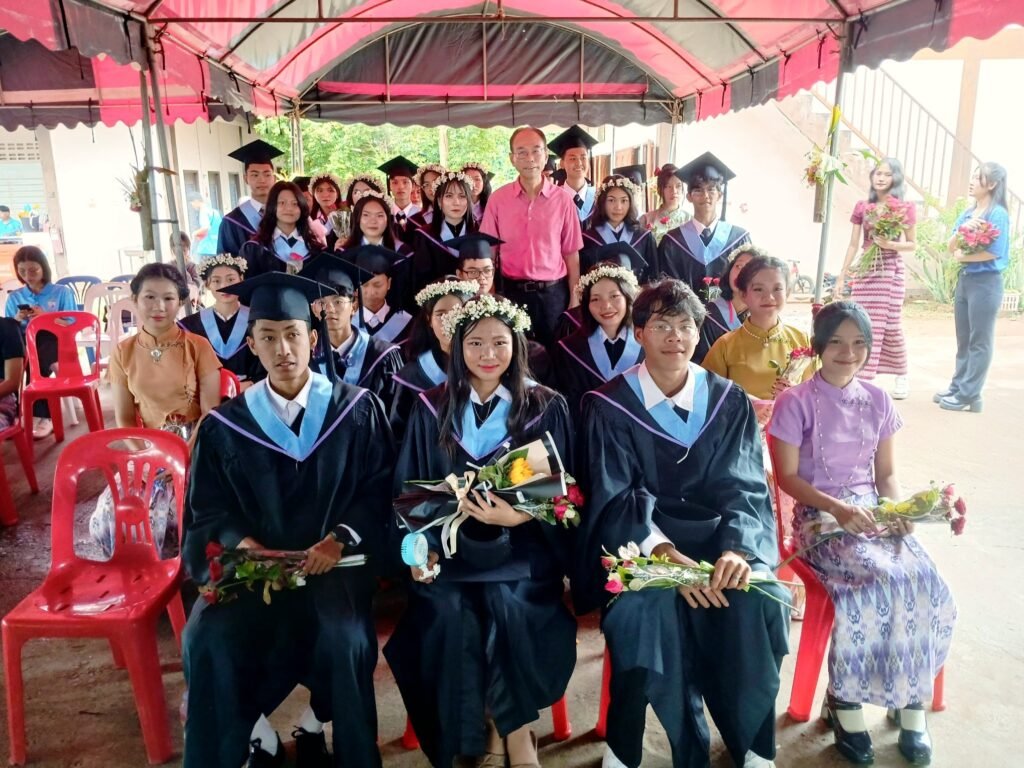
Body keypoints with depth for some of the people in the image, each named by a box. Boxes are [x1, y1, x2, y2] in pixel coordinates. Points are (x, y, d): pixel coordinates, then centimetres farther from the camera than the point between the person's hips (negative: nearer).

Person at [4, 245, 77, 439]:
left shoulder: (62, 292, 10)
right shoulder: (14, 297, 19)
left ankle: (41, 415, -31)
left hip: (53, 341, -3)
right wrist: (17, 320, -4)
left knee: (35, 362, -37)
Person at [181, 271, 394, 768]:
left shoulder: (358, 410, -1)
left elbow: (379, 490, -2)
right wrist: (242, 542, -15)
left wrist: (340, 538, -17)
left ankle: (319, 720, 3)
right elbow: (207, 510, 5)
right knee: (207, 639, -22)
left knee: (346, 638, -27)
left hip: (336, 560, -1)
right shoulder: (225, 425, 3)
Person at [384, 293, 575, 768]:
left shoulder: (546, 407, 3)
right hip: (450, 540, 1)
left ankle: (506, 730, -2)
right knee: (448, 611, -25)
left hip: (523, 542, -1)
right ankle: (509, 729, -1)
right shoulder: (432, 409, 6)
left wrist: (516, 516, -17)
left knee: (507, 603, -28)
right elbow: (409, 489, 7)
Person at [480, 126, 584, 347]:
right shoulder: (498, 199, -1)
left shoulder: (563, 198, -2)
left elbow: (571, 253, 1)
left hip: (553, 292, 0)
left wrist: (575, 298, 0)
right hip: (512, 291, 0)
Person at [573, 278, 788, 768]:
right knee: (647, 604, -31)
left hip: (721, 536, 2)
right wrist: (665, 552, -26)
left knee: (754, 599, -26)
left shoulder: (730, 402, 4)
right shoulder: (609, 406, -3)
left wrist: (736, 548, -23)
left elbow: (745, 487, -2)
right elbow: (615, 498, -9)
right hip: (639, 541, -2)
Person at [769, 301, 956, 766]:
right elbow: (787, 477, -7)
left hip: (873, 511, 5)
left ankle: (911, 703, -3)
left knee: (926, 584, -21)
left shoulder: (878, 401, 8)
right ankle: (844, 701, -10)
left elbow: (886, 473, 12)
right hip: (819, 516, -4)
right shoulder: (795, 403, -7)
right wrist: (838, 508, -20)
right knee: (880, 582, -29)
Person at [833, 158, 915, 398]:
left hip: (890, 271, -3)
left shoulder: (905, 207, -1)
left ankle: (901, 376, 16)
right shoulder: (862, 207, 8)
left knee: (890, 326, -1)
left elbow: (912, 245, 3)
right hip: (864, 270, 3)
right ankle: (858, 378, 4)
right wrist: (841, 277, 8)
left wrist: (891, 244, -17)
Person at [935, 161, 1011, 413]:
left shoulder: (998, 214, -11)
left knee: (979, 342, 0)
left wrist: (963, 257, -7)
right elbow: (951, 247, 5)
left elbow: (995, 252, -18)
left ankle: (968, 395, 4)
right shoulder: (967, 213, 10)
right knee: (963, 340, 13)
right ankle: (958, 387, 20)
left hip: (985, 283, -7)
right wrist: (962, 229, -13)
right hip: (964, 279, 7)